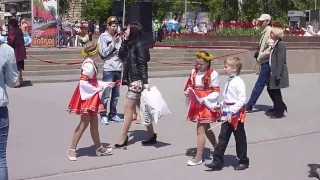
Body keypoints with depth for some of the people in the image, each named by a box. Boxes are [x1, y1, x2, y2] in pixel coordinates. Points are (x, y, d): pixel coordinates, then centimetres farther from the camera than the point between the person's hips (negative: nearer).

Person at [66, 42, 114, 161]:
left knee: (94, 122, 15)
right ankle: (72, 150, 4)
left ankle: (99, 148, 25)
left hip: (91, 97, 10)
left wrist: (106, 85, 17)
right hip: (87, 97, -10)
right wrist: (96, 89, -16)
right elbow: (83, 83, -25)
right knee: (84, 123, -4)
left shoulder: (89, 63, 9)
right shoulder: (89, 64, -20)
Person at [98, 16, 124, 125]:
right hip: (108, 69, -6)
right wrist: (113, 42, -10)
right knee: (106, 94, -4)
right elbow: (104, 53, -11)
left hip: (118, 69, 6)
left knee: (116, 94, 11)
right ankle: (103, 116, 2)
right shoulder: (103, 37, -3)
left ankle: (113, 114, 20)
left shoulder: (118, 37, 12)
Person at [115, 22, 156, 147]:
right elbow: (121, 55, 9)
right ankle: (151, 135, 16)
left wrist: (145, 82, -22)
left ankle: (123, 137, 2)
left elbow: (143, 64, -18)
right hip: (132, 80, 9)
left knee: (128, 107, -5)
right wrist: (125, 41, 3)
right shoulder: (131, 44, 13)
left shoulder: (139, 44, -13)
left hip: (137, 80, -9)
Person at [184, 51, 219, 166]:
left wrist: (205, 99, -22)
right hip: (196, 104, 7)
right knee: (206, 129, 17)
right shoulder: (193, 72, 6)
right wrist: (187, 92, -4)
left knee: (200, 130, -6)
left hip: (206, 105, -7)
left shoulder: (213, 74, -12)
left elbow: (216, 92, -11)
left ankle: (198, 158, 1)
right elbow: (190, 86, 17)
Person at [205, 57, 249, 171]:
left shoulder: (239, 82, -15)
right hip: (226, 114, 8)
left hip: (236, 114, -8)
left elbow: (242, 99, -21)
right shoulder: (229, 82, 12)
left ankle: (243, 161, 20)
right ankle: (217, 161, 9)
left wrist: (231, 112, -24)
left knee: (240, 139, 6)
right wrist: (221, 106, 11)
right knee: (223, 137, 6)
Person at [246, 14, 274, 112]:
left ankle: (249, 106, -1)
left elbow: (271, 47, -22)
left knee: (259, 84, -5)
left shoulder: (269, 31, -14)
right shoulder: (265, 31, 15)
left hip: (267, 63, -10)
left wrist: (260, 56, -14)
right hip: (265, 62, 10)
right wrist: (258, 53, 10)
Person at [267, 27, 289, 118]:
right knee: (270, 89, 16)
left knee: (276, 91, -1)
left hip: (278, 72, -9)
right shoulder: (275, 44, 13)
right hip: (273, 72, 9)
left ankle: (279, 112, 11)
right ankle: (279, 107, 32)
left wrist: (278, 74, -23)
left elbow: (281, 60, -21)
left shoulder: (280, 44, -15)